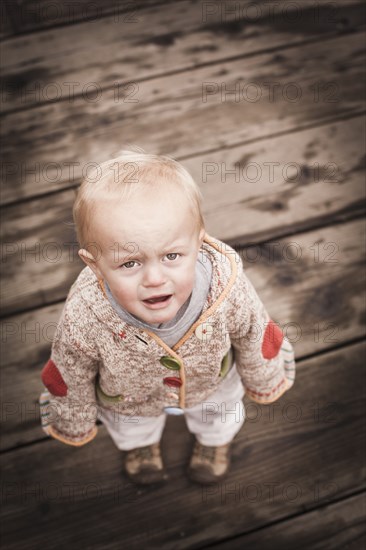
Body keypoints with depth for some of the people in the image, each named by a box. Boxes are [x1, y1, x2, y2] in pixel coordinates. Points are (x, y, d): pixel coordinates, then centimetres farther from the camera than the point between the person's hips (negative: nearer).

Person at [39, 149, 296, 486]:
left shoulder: (228, 287, -42)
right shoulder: (83, 318, -44)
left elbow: (255, 338, -18)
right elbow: (69, 378, -21)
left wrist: (266, 381, 1)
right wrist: (74, 424, -2)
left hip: (213, 383, 1)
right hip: (128, 399, 0)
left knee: (219, 414, 35)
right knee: (129, 424, 36)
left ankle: (216, 438, 74)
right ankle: (140, 443, 74)